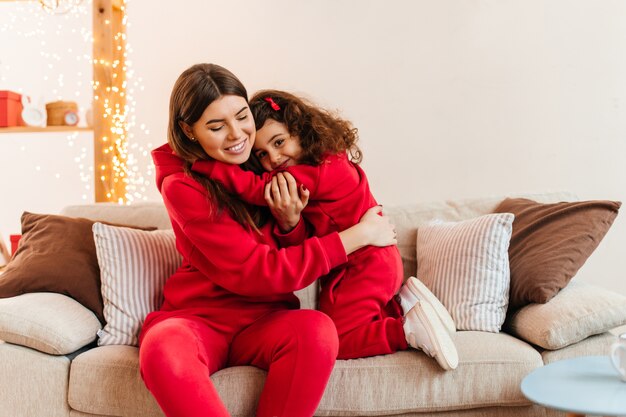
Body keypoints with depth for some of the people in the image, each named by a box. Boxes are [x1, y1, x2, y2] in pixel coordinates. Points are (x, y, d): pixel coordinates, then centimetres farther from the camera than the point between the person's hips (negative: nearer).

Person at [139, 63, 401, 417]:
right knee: (163, 349, -38)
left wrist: (290, 222, -17)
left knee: (317, 331, -31)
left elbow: (294, 259, 7)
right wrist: (360, 234, -16)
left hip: (265, 320, 4)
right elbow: (255, 273, -19)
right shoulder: (182, 187, -12)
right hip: (198, 316, -3)